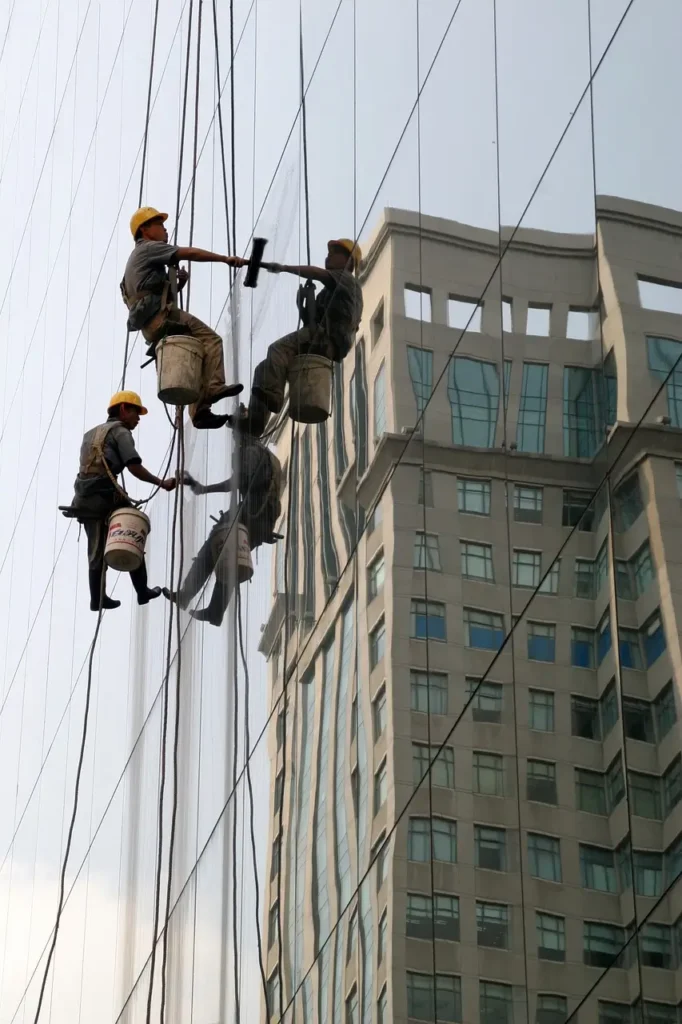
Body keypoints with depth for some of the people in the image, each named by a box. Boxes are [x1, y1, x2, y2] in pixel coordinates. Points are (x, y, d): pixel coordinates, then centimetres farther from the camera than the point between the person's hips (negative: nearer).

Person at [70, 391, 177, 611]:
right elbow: (134, 467, -14)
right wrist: (162, 483, -9)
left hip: (85, 498, 7)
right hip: (106, 495, -7)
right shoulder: (120, 432, -1)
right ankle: (142, 592, 9)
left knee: (97, 550, 11)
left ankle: (97, 598, 10)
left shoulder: (91, 434, 25)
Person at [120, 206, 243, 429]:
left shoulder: (136, 259, 34)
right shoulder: (149, 248, 5)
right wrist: (225, 259, -5)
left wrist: (179, 283, 16)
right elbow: (189, 253, -5)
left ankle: (200, 411, -1)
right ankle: (214, 386, -32)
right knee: (210, 339, -17)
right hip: (160, 316, -10)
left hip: (149, 327, 10)